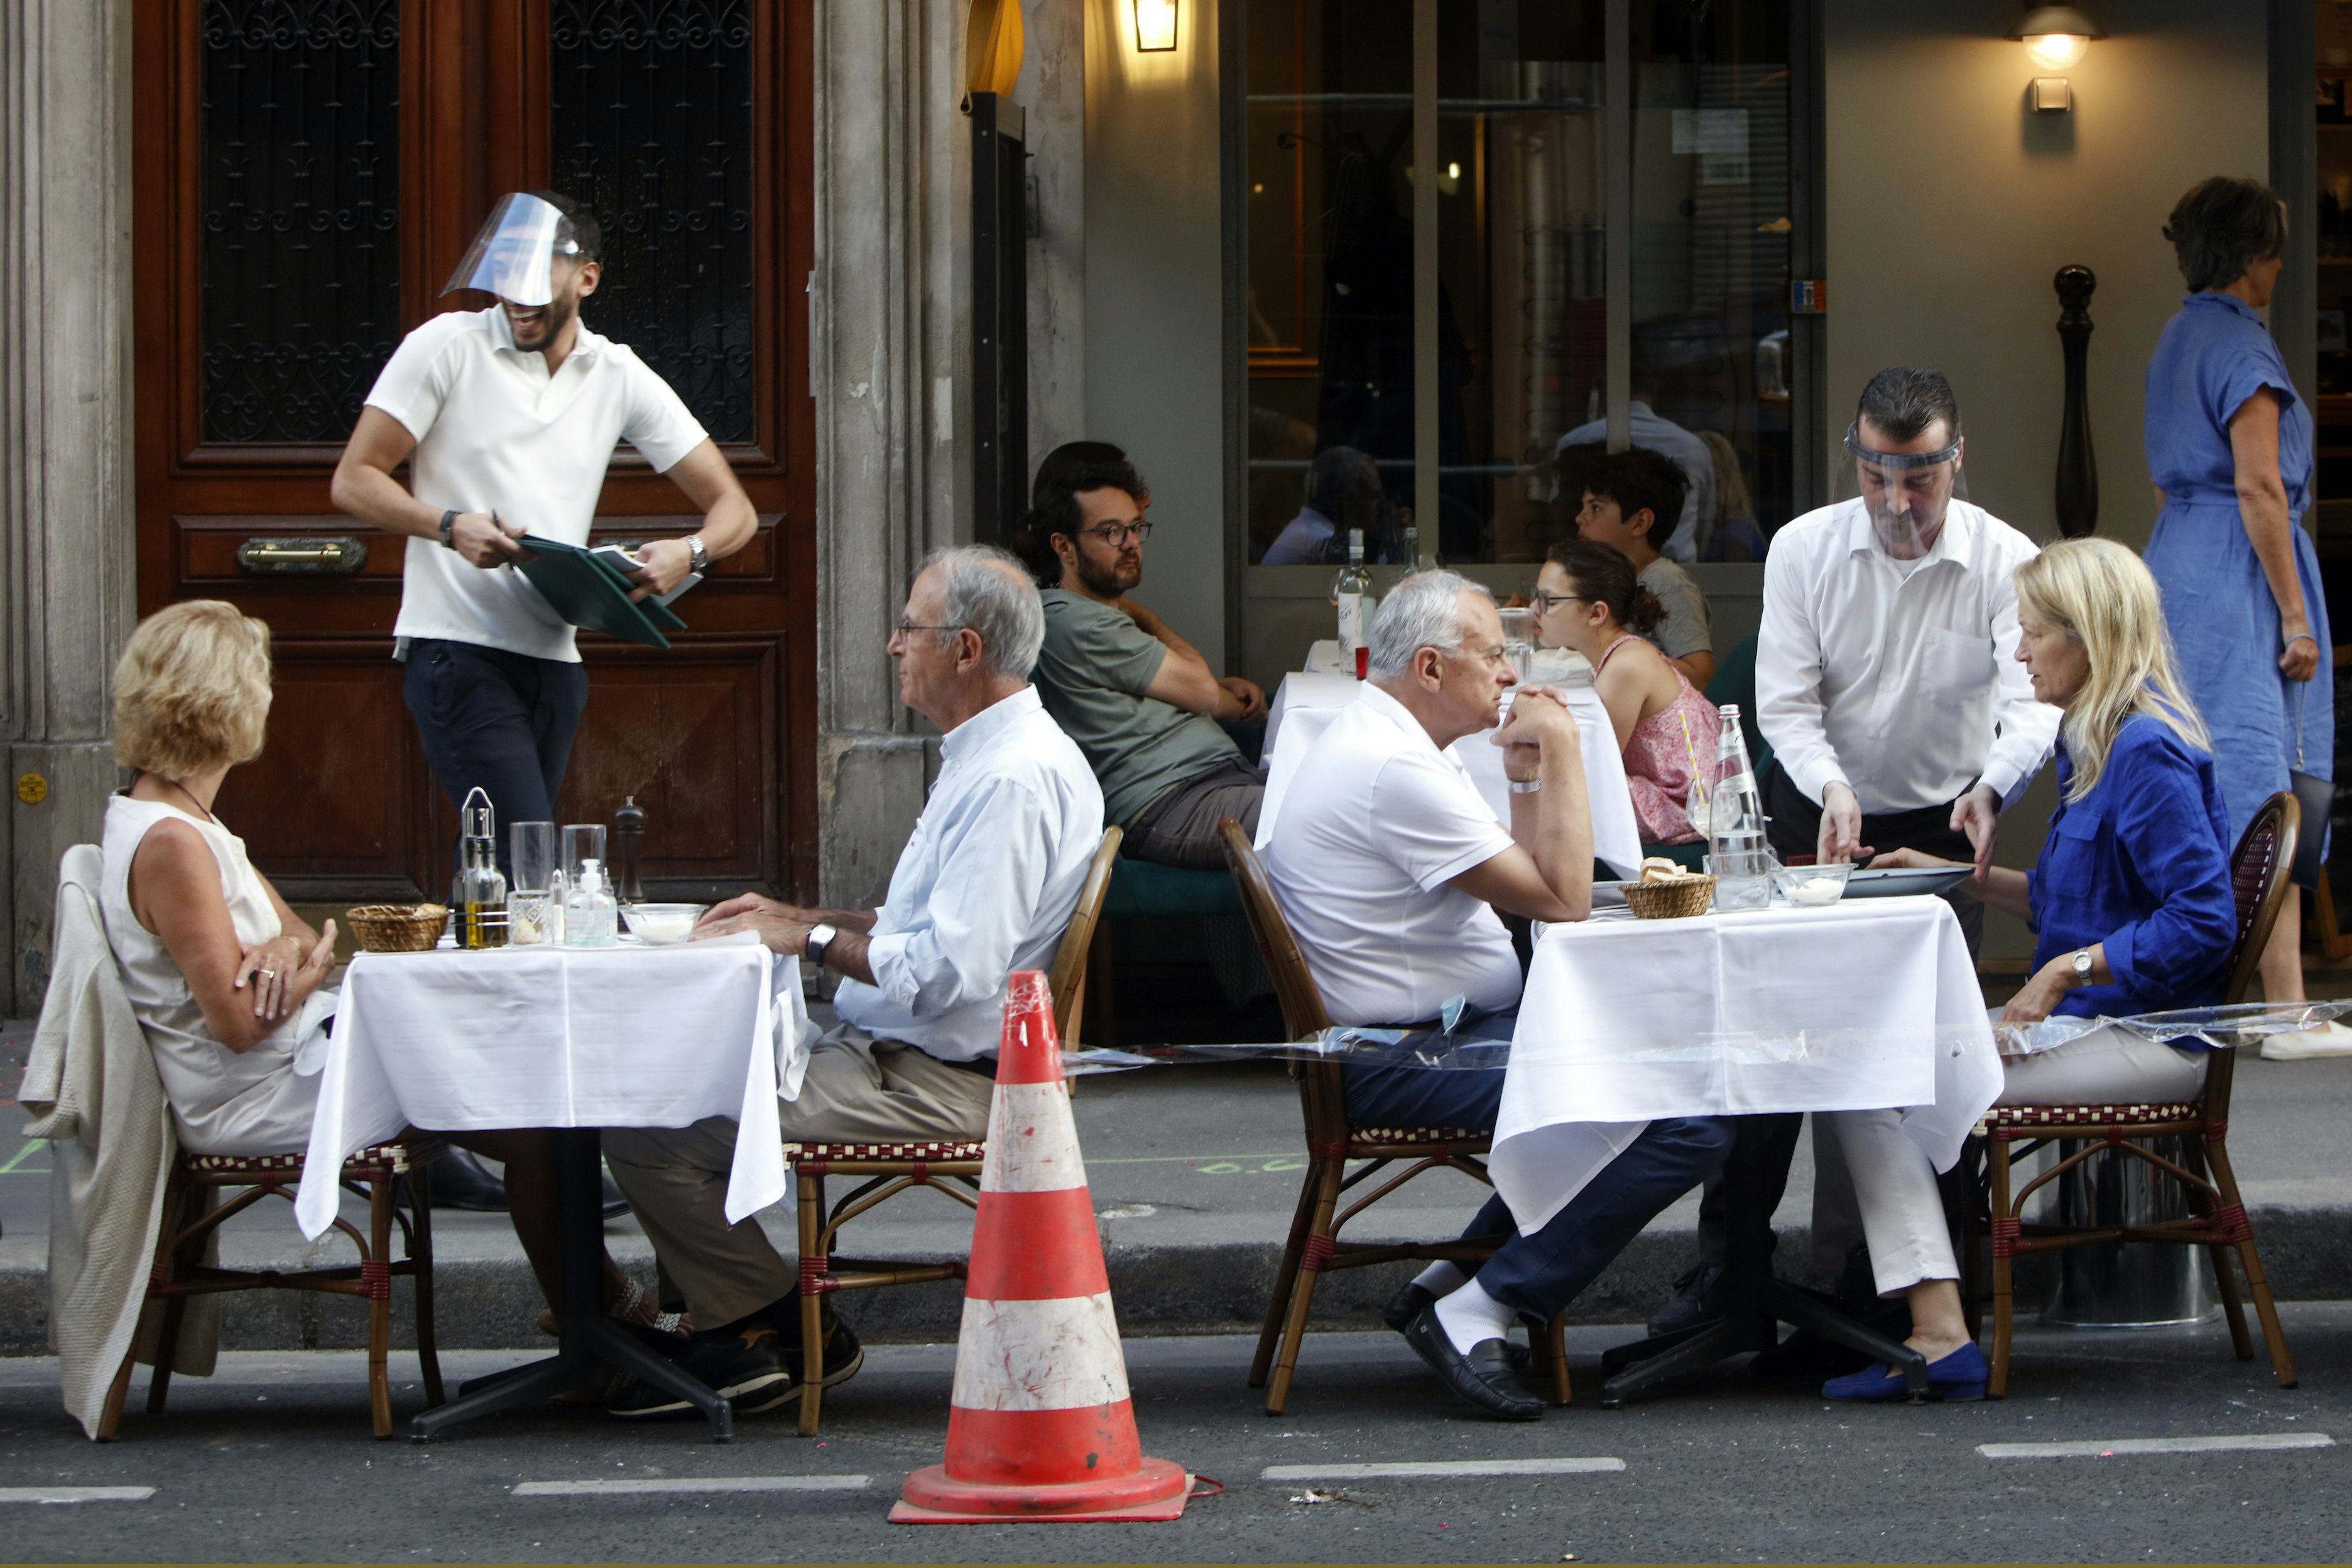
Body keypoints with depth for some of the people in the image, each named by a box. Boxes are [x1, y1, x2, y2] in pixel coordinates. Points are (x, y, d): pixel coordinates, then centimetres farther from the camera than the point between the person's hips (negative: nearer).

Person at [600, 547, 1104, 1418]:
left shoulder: (1012, 779, -20)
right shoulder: (990, 758, 16)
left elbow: (950, 970, -26)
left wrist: (814, 939, -14)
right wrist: (797, 917, 15)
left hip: (933, 1082, -11)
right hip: (901, 1054, 11)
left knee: (648, 1130, -19)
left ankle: (772, 1332, -2)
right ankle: (734, 1324, 11)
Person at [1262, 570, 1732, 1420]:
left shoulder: (1371, 740, 17)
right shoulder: (1396, 771, -19)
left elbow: (1523, 883, 20)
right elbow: (1563, 898, -18)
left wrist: (1527, 777, 7)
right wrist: (1560, 753, -10)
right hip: (1410, 1061, -11)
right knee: (1689, 1127, -20)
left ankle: (1456, 1275, 16)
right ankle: (1476, 1314, -15)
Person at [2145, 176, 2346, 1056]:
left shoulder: (2175, 341, 15)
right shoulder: (2241, 346, -12)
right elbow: (2259, 488, -18)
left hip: (2174, 560, 9)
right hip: (2241, 571, -9)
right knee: (2264, 794, -11)